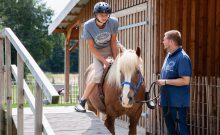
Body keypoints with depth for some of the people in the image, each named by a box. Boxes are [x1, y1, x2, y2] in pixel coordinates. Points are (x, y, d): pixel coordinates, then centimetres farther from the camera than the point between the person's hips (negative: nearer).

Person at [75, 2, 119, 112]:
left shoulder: (114, 22, -24)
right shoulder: (88, 25, -27)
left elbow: (113, 41, -14)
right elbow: (91, 47, -19)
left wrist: (115, 59, -14)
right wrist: (104, 61, -22)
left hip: (112, 47, 3)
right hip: (98, 51, -3)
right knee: (99, 76, -18)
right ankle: (82, 102, -5)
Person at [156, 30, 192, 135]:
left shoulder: (182, 57, -18)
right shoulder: (169, 56, 10)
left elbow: (185, 80, -25)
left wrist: (165, 82, -21)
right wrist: (162, 96, 17)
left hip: (178, 102, -9)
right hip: (167, 101, 9)